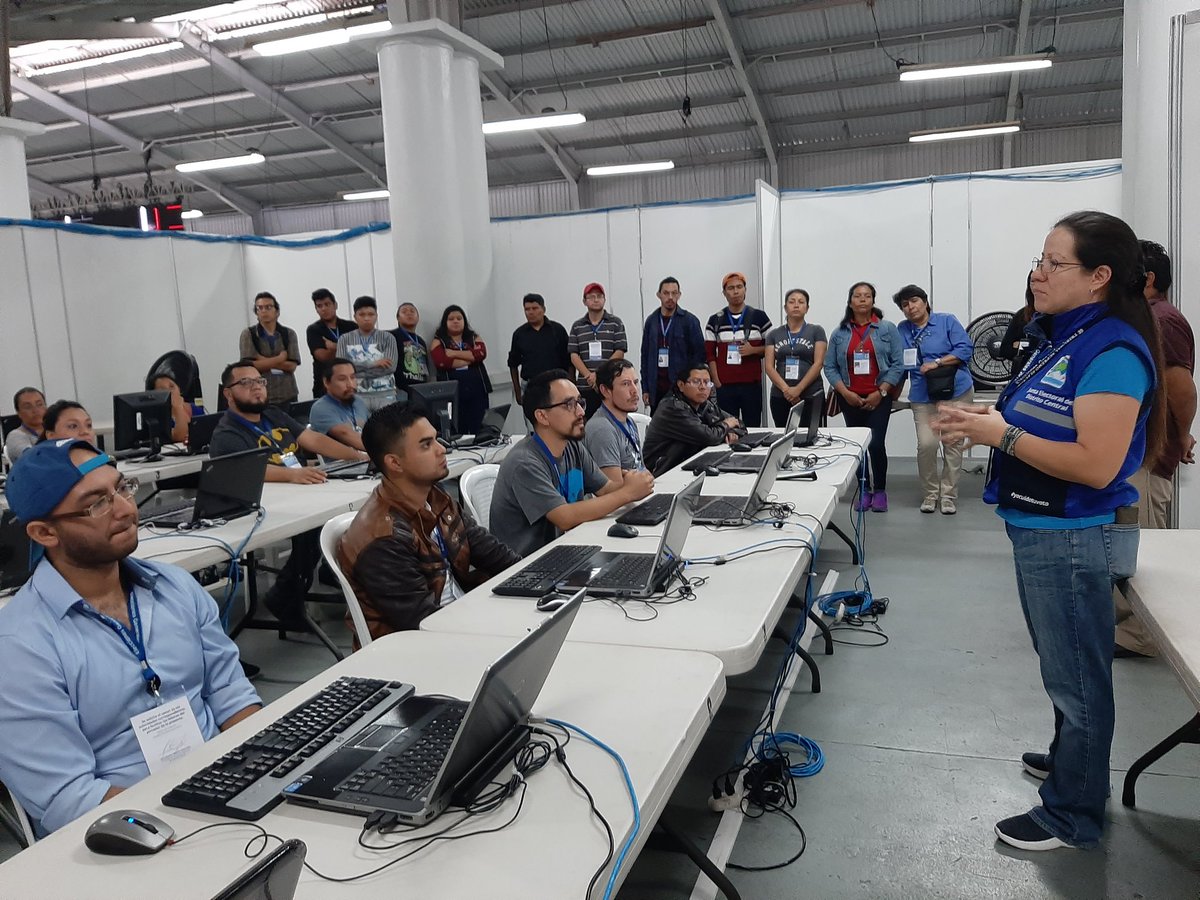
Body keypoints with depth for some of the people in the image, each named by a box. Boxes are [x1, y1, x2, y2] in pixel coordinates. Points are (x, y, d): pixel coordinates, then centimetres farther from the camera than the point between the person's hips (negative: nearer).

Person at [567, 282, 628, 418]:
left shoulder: (616, 323, 6)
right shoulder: (577, 326, 12)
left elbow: (620, 352, -2)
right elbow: (574, 355, 4)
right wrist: (588, 375, -11)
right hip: (584, 387, 2)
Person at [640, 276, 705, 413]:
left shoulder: (690, 321, 0)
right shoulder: (651, 321, 10)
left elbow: (699, 354, -2)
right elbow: (645, 356, 12)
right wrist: (645, 389, 7)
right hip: (656, 389, 3)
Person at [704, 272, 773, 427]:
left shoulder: (759, 317, 7)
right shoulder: (715, 321, 9)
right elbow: (709, 354, 8)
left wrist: (753, 350, -8)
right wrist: (716, 381, -1)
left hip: (752, 384, -1)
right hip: (724, 386, 1)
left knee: (753, 428, -1)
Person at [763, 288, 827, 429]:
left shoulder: (816, 331, 4)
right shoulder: (774, 334, 11)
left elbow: (818, 363, -4)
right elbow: (769, 366, 2)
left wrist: (798, 389, -14)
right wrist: (786, 389, -12)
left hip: (811, 396, -2)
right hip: (780, 397, 2)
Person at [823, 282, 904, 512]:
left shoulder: (888, 329, 1)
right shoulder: (839, 333, 5)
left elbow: (898, 364, -3)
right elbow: (830, 367, 3)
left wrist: (881, 392, -10)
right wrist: (845, 392, -9)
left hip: (879, 397, -2)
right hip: (850, 398, 2)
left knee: (876, 444, -9)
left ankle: (880, 491, 8)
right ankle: (864, 490, 18)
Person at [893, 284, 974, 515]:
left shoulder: (947, 321, 3)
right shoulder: (903, 330, 9)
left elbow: (965, 348, -5)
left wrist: (937, 362, -14)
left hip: (956, 391, -1)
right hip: (923, 395, 1)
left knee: (953, 443, 2)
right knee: (926, 444, -12)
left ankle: (948, 495, 14)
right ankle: (930, 494, 8)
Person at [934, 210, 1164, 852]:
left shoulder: (1112, 350, -20)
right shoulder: (1063, 337, 9)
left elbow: (1096, 464, -26)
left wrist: (1002, 435, -23)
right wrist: (985, 420, 2)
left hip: (1073, 539, -9)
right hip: (1041, 531, 10)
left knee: (1076, 676, 6)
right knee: (1064, 666, 25)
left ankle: (1073, 816, 22)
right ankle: (1070, 759, 45)